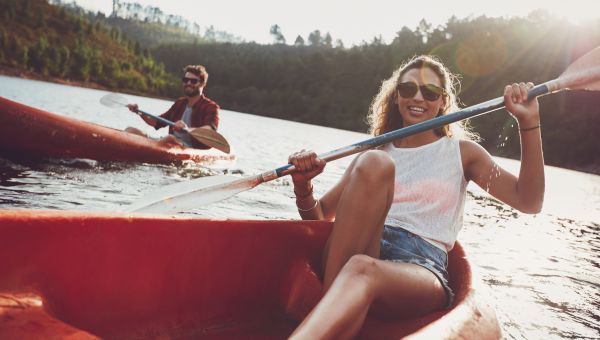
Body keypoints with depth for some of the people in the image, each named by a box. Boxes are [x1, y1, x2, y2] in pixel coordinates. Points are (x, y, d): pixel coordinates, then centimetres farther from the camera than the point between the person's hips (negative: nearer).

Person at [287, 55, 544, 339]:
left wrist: (529, 122, 1)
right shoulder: (376, 154, 22)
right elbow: (318, 218, 19)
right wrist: (303, 185, -3)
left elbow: (528, 202, 8)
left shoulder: (460, 151, 20)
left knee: (362, 271, -38)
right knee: (373, 165, -24)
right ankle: (328, 302, -31)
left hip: (422, 267, -2)